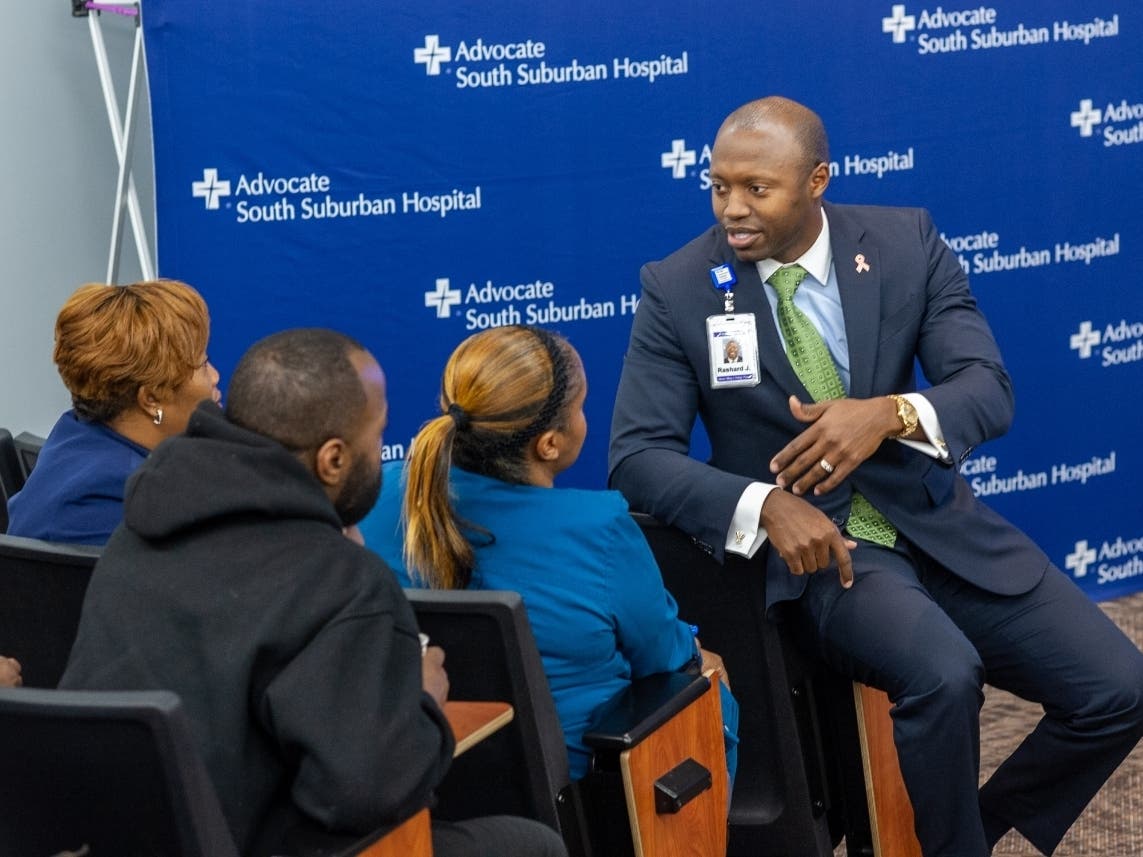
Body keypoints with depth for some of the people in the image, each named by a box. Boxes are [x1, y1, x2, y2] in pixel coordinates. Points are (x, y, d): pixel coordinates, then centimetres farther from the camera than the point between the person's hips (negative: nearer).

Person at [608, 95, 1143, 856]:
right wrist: (766, 504, -27)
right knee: (944, 675, -32)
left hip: (936, 523, 4)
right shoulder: (680, 289, -7)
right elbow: (638, 455, -11)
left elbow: (990, 389, -5)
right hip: (814, 540, -3)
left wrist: (891, 414, -27)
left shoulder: (907, 242, -1)